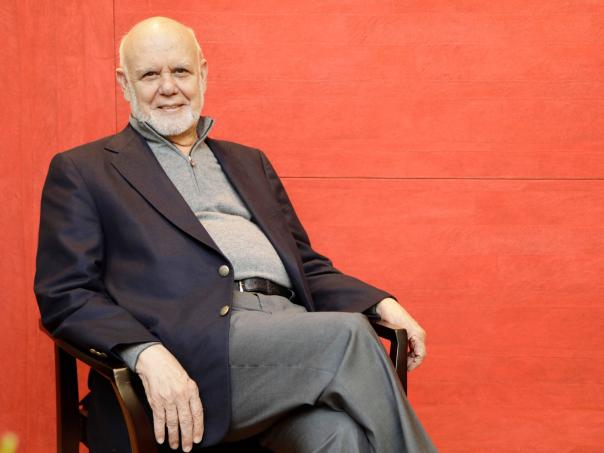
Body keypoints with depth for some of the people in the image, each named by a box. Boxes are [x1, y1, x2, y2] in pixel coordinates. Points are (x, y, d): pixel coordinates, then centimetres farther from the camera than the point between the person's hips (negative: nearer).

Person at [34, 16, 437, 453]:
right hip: (192, 345, -4)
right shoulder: (81, 171, 13)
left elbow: (306, 267, 28)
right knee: (347, 335, -28)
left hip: (288, 329, 4)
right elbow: (65, 295, 2)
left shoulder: (250, 163, 29)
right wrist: (148, 356, -17)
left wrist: (382, 304, 7)